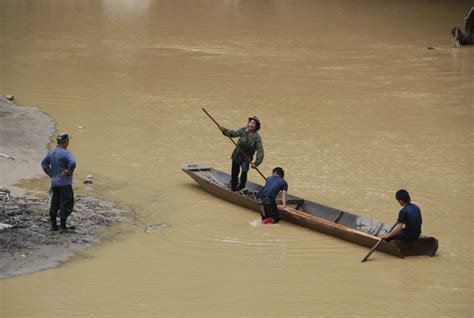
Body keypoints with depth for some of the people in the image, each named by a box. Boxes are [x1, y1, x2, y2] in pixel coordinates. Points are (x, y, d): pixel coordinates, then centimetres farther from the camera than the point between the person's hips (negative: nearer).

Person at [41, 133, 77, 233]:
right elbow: (72, 163, -31)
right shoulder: (65, 153, -17)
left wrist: (51, 174, 11)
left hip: (54, 182, 8)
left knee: (55, 204, 14)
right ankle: (63, 227, -3)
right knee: (66, 204, -2)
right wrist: (69, 172, -15)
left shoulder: (52, 152, 8)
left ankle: (53, 225, 20)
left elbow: (44, 163, 14)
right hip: (64, 183, -8)